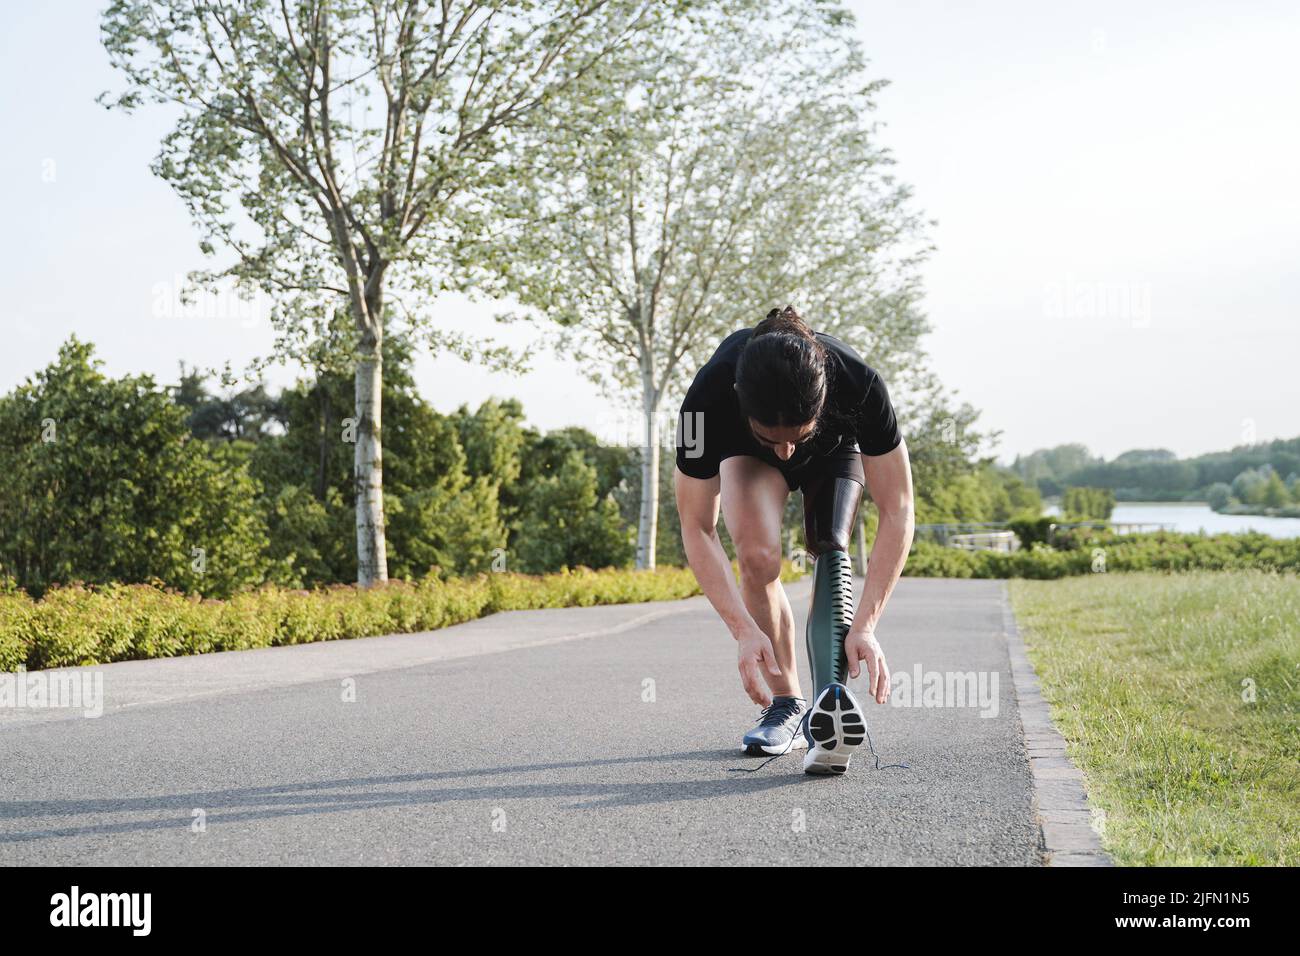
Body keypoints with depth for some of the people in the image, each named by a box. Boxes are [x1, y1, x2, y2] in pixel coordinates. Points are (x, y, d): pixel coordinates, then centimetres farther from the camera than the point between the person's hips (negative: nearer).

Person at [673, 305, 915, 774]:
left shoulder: (860, 385, -43)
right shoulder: (707, 399, -42)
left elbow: (897, 512, -35)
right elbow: (697, 530, -31)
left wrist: (865, 625, -43)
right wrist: (744, 630, -41)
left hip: (836, 450, 0)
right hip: (746, 455, 0)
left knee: (829, 548, -24)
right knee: (757, 555, -23)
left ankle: (831, 699, -34)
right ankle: (787, 703, -10)